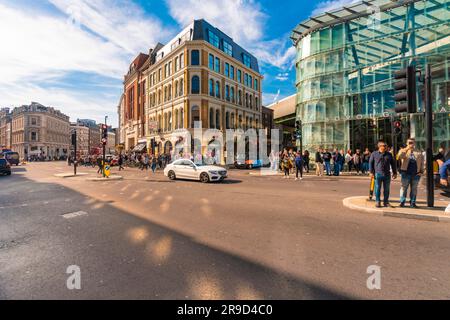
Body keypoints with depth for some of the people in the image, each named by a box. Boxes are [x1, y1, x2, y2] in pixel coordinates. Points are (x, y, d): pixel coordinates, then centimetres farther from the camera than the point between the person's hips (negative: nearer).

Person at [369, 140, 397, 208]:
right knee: (377, 189, 0)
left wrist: (394, 173, 11)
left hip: (387, 174, 3)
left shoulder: (389, 154, 11)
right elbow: (370, 163, 0)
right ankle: (378, 202, 9)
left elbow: (393, 164, 15)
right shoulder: (374, 154, 1)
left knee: (387, 189, 8)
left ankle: (386, 202, 20)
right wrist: (371, 172, -6)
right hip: (378, 174, -3)